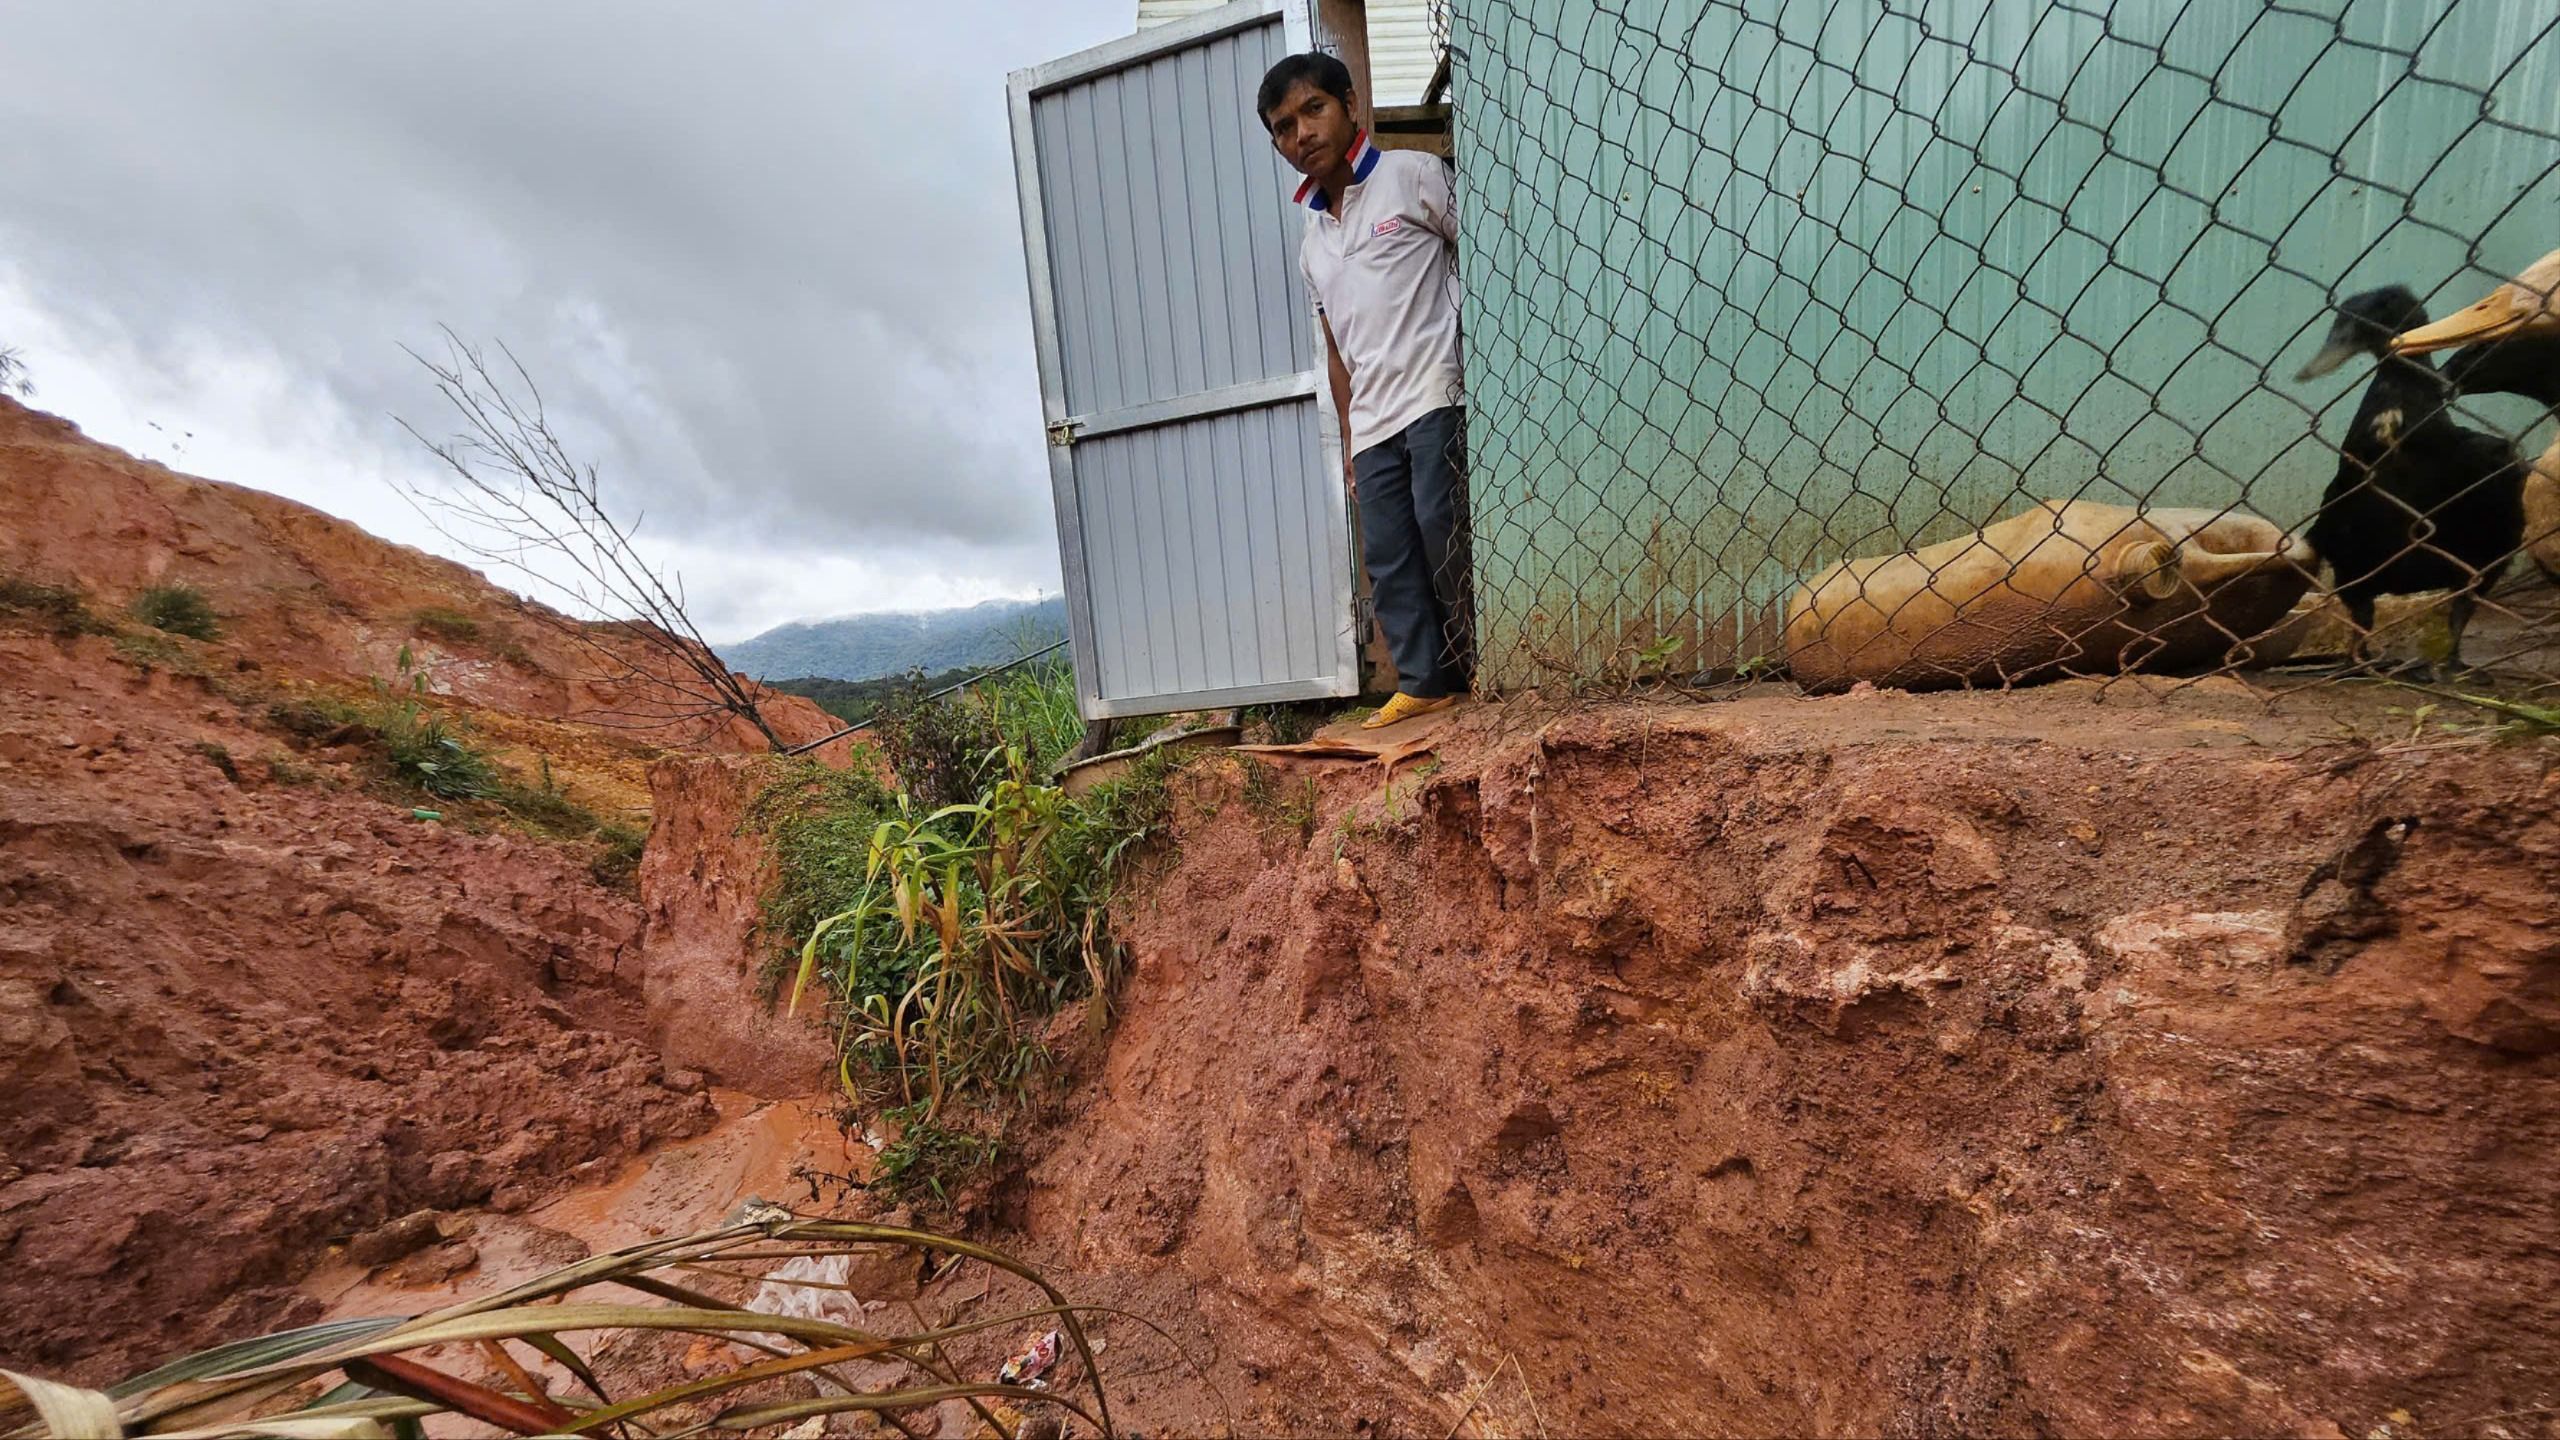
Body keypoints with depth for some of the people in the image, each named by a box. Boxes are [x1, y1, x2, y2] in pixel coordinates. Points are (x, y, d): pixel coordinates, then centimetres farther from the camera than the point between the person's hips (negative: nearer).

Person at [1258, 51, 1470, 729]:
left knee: (1443, 533, -12)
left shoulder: (1412, 175, 4)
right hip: (1373, 421, 6)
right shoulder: (1312, 240, 21)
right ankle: (1425, 682, 8)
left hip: (1436, 397, -6)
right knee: (1387, 559, 1)